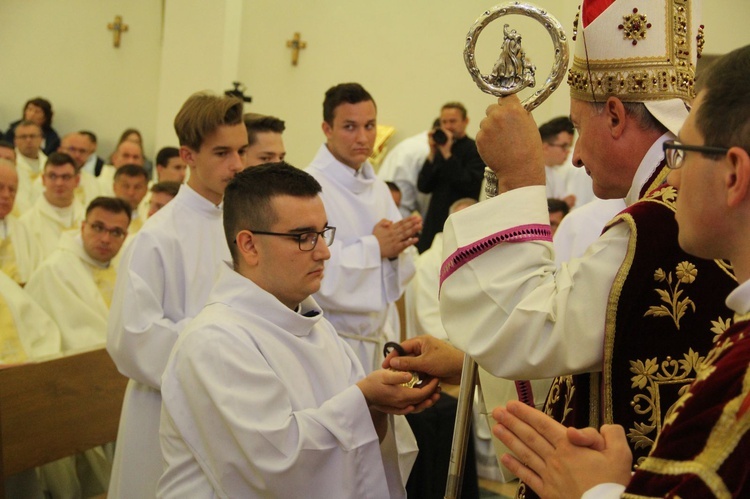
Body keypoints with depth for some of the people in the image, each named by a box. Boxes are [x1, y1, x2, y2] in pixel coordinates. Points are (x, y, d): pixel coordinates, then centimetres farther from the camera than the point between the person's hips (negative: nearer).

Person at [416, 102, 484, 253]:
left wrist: (447, 154, -16)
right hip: (434, 223, 6)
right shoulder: (439, 151, 12)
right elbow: (423, 187, 5)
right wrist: (432, 153, -6)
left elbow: (470, 186, -18)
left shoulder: (475, 150, -5)